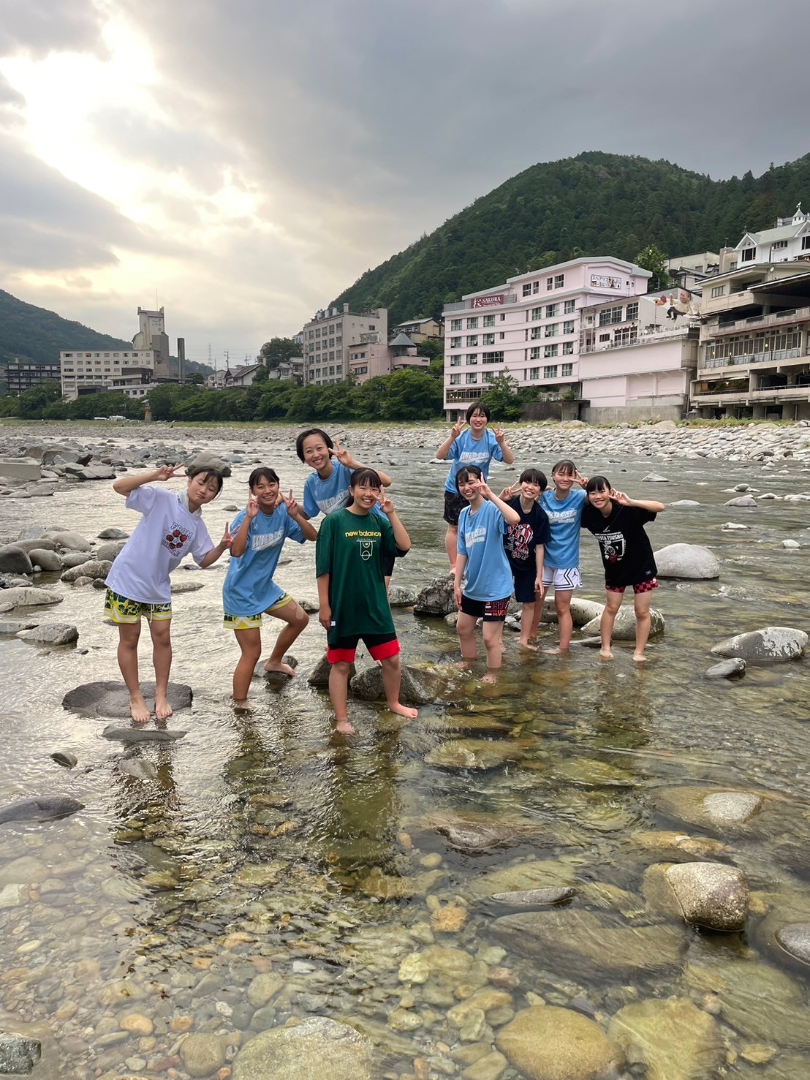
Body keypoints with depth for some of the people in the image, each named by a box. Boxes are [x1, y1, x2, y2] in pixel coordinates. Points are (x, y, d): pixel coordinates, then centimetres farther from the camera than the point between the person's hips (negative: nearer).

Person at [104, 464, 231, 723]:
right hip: (128, 579, -5)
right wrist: (154, 476, -36)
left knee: (162, 638, 8)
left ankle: (160, 696, 24)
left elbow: (204, 561, 6)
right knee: (130, 640, 6)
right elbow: (119, 487, -23)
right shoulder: (160, 498, -15)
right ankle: (135, 698, 20)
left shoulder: (197, 525, 2)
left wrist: (222, 546, -14)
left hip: (158, 587, 5)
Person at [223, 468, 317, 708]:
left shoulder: (282, 513, -5)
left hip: (265, 586, 8)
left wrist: (295, 515, -23)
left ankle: (274, 662, 44)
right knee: (252, 653, -5)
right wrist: (248, 517, -44)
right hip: (242, 592, -8)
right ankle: (239, 706, 9)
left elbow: (312, 536, -8)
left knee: (300, 619, 22)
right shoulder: (246, 517, -24)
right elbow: (236, 551, -40)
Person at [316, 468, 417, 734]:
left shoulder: (379, 521, 4)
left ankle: (394, 703, 37)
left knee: (391, 659, 13)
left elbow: (404, 546, -7)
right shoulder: (335, 521, -10)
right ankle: (342, 719, 22)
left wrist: (391, 513, -13)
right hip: (342, 606, -5)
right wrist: (324, 605, -11)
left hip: (375, 605, 5)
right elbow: (323, 567, -10)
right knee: (341, 664, 8)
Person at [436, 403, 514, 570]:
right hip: (455, 489, -2)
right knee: (454, 527, 3)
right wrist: (452, 437, -42)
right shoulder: (461, 438, -18)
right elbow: (440, 456, -27)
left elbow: (509, 460, -18)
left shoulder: (491, 439, -12)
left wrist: (502, 443, -36)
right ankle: (454, 566, 12)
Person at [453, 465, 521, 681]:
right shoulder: (464, 514, 3)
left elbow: (514, 519, -42)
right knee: (463, 628, 22)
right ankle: (468, 667, 43)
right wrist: (457, 584, 5)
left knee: (490, 637, 1)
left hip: (495, 587, -8)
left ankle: (491, 677, 22)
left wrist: (490, 494, -39)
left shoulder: (492, 510, -18)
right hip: (472, 586, 8)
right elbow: (462, 553, 6)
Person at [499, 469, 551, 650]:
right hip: (504, 560, -2)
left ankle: (525, 639, 28)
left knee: (530, 602, 11)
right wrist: (499, 500, -39)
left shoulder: (541, 515, -15)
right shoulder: (508, 504, -19)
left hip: (527, 565, 2)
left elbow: (539, 546, -10)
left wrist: (539, 576, -8)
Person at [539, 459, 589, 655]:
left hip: (566, 561, -3)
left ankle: (563, 648, 17)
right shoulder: (543, 497, -7)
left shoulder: (579, 498, -11)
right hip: (544, 558, 3)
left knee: (562, 607, 6)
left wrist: (587, 486, -36)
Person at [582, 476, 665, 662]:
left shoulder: (627, 510, -30)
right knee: (611, 608, 13)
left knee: (641, 612, 6)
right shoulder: (590, 514, -18)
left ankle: (639, 652, 20)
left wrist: (631, 502, -46)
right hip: (614, 569, 3)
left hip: (641, 567, -3)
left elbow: (661, 507, -38)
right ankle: (605, 647, 26)